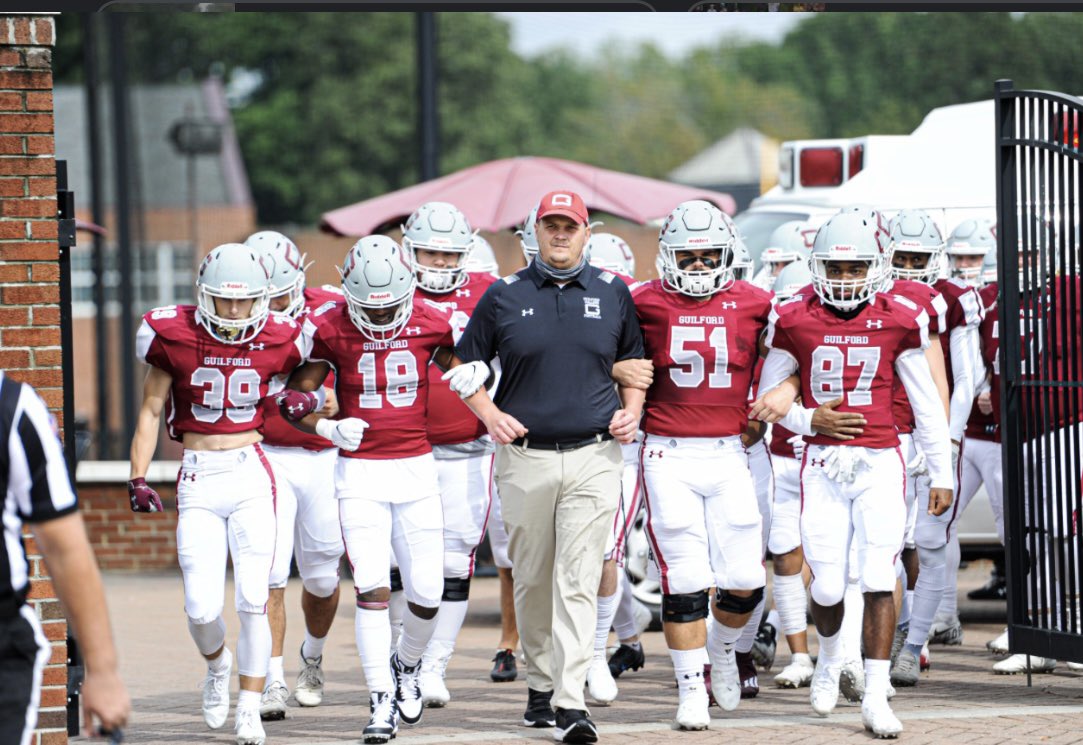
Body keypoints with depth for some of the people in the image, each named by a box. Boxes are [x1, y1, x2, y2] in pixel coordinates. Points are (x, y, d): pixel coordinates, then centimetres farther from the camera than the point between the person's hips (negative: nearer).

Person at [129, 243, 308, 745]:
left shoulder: (277, 340, -1)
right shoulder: (174, 336, -4)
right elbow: (150, 411, 6)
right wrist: (138, 479, 1)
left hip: (252, 473, 0)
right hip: (198, 478, 0)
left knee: (253, 598, -9)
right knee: (201, 606, -6)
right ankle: (217, 664, 30)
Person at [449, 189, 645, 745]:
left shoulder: (612, 293, 7)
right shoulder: (504, 297, 5)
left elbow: (633, 361, 20)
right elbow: (465, 366, 12)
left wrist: (631, 410, 3)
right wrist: (489, 415, -4)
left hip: (593, 456, -1)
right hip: (525, 457, 1)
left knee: (578, 581, -8)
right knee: (532, 580, 8)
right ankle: (540, 684, 25)